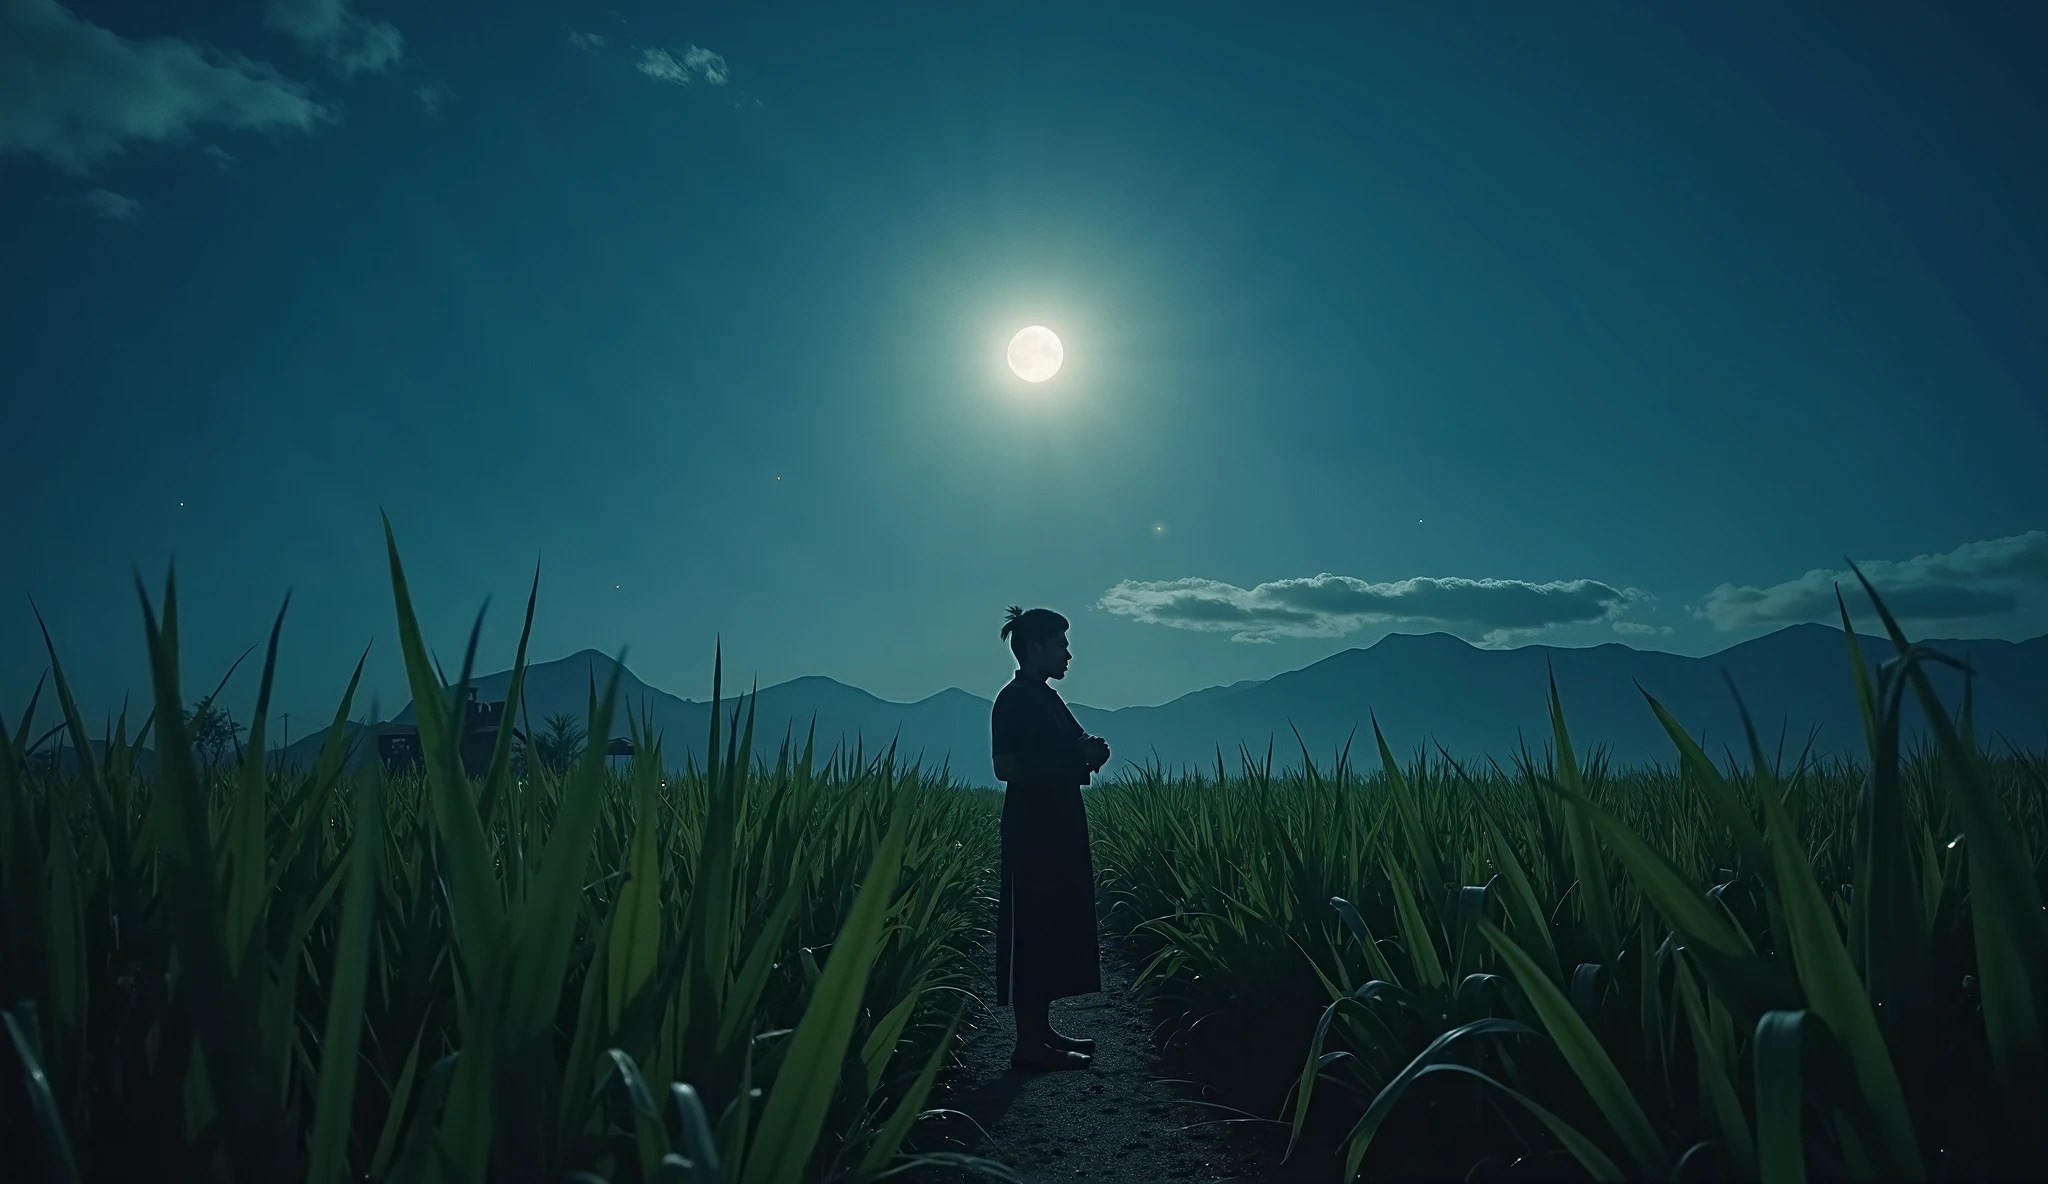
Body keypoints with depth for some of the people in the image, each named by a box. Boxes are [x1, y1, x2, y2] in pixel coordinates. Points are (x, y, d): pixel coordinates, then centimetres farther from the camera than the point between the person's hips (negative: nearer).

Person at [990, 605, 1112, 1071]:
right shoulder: (1014, 700, -13)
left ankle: (1043, 1029, 24)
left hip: (1059, 831, 10)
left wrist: (1088, 753, 0)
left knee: (1057, 931, 13)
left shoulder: (1048, 698, 16)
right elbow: (1006, 768, -21)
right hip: (1033, 833, -10)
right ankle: (1029, 1044, 3)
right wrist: (1072, 758, -20)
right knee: (1032, 933, -4)